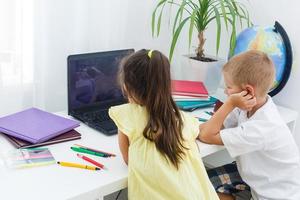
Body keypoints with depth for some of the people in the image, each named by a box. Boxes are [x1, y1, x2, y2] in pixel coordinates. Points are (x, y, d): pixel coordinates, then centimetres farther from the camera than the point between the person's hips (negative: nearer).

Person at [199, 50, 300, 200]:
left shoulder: (261, 128, -34)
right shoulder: (253, 106, -13)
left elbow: (207, 136, -26)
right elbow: (206, 128, -7)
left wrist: (230, 104, -28)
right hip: (259, 174, 7)